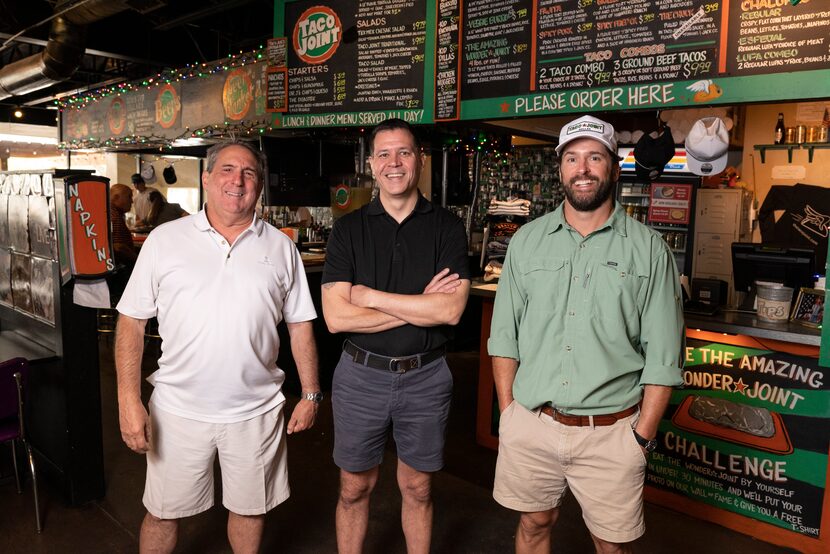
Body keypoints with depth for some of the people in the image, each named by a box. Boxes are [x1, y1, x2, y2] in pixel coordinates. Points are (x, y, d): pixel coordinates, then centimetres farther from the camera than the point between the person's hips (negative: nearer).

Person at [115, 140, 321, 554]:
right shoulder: (165, 240, -3)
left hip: (256, 410, 1)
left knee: (249, 508, 18)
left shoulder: (280, 248, 2)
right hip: (178, 410, -1)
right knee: (163, 513, 16)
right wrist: (129, 400, -8)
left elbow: (299, 325, 5)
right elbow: (132, 320, -2)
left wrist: (311, 394, 3)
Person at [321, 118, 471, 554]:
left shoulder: (447, 228, -3)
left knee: (417, 488, 17)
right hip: (361, 375, 1)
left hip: (425, 377, 0)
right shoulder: (348, 229, -2)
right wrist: (418, 306, -16)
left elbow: (450, 310, -16)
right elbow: (336, 317, -13)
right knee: (354, 488, 15)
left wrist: (369, 295, -15)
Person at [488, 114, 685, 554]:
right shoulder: (527, 241, 3)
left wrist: (642, 435, -6)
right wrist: (508, 413, 2)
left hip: (611, 432, -1)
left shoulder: (649, 249, -3)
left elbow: (662, 356, -3)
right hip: (530, 424, 2)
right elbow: (504, 336, 5)